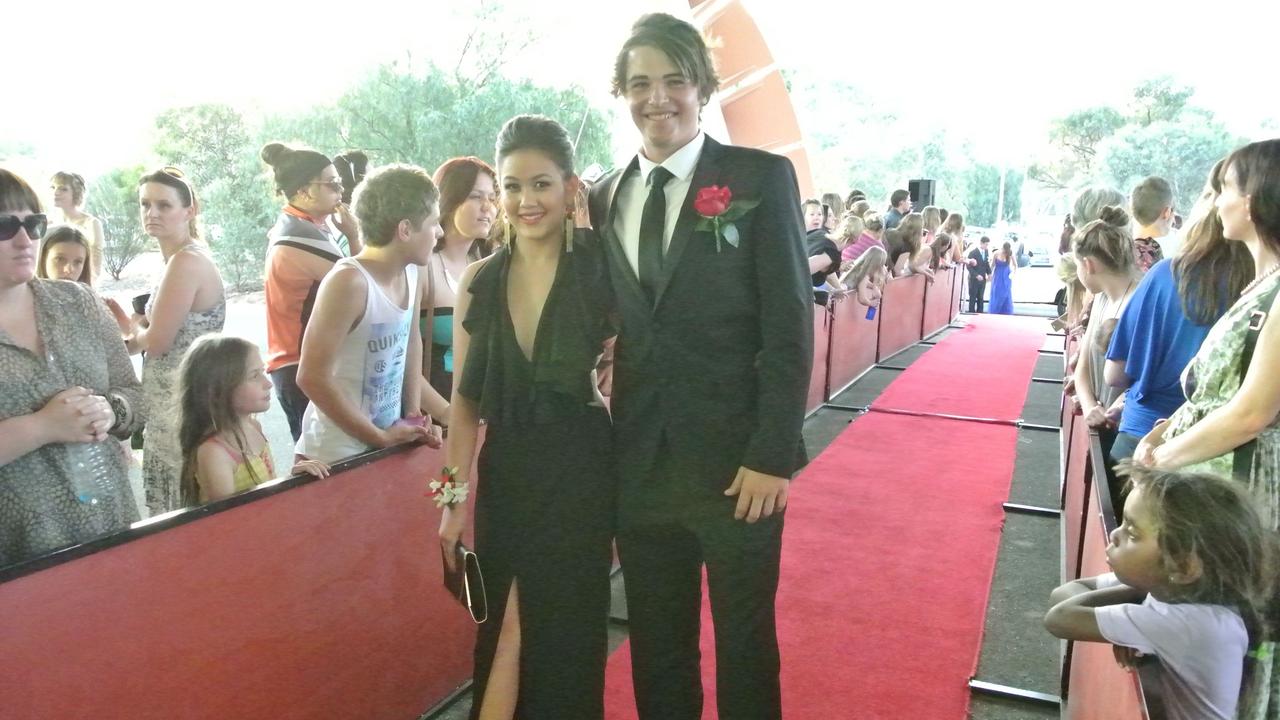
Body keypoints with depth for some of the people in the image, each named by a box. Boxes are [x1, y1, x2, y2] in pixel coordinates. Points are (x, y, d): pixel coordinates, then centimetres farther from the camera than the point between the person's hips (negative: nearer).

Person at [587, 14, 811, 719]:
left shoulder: (761, 177, -4)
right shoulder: (604, 198, 9)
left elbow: (789, 325, -8)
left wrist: (772, 455, -13)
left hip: (737, 465, -3)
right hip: (639, 468, 4)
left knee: (745, 644, 13)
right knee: (656, 649, 17)